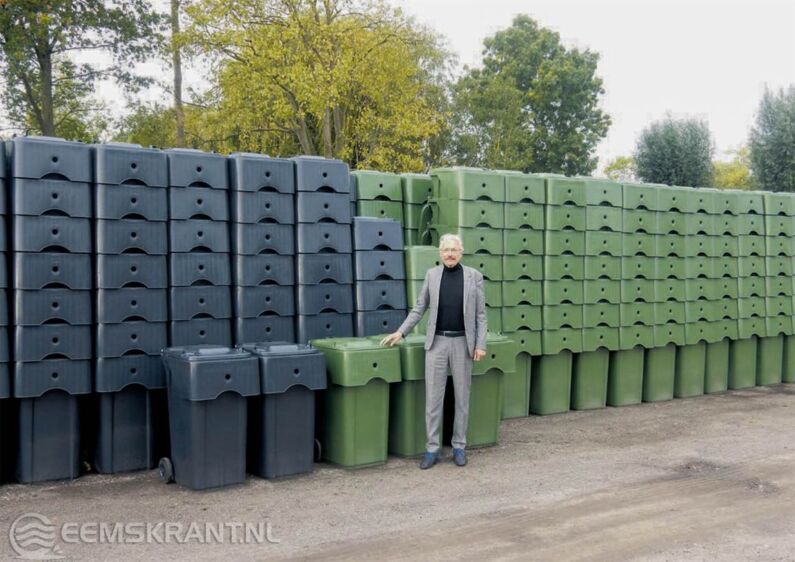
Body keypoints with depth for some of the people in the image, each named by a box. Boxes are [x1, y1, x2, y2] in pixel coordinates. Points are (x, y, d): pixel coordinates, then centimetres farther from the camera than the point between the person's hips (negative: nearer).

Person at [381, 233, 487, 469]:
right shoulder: (432, 274, 5)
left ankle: (459, 447, 19)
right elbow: (419, 308, 10)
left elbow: (480, 314, 1)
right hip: (436, 342, 1)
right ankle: (432, 449, 9)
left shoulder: (474, 276, 1)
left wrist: (480, 344, -6)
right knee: (433, 397, 1)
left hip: (462, 342, 0)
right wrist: (400, 332, 1)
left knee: (462, 397, 7)